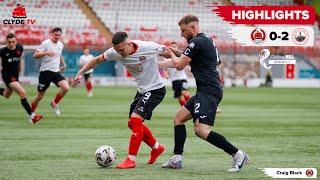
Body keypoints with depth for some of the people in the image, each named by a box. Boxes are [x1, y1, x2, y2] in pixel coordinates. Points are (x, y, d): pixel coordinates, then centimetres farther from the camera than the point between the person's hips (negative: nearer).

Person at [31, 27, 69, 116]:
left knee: (66, 87, -18)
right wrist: (46, 53, -32)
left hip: (56, 71, 5)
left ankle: (54, 103, 5)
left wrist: (63, 64, 24)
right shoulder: (45, 43, -11)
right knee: (40, 96, 1)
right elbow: (35, 55, -18)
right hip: (46, 71, -5)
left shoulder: (60, 45, 10)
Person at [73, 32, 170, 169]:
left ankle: (131, 159, -13)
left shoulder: (148, 47, -25)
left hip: (155, 89, -7)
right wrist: (80, 73, -4)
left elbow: (167, 53, -10)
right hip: (141, 90, 8)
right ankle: (157, 147, 34)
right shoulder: (115, 52, -10)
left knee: (135, 120, -19)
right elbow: (97, 60, 2)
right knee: (133, 123, 13)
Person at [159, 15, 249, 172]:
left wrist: (172, 54, 15)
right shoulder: (206, 41, 21)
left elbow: (179, 65, -7)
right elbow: (184, 60, 31)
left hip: (209, 91, -11)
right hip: (205, 91, 11)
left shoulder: (197, 42, -11)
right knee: (179, 117, 16)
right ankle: (176, 159, 15)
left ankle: (237, 155, -19)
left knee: (201, 129, -22)